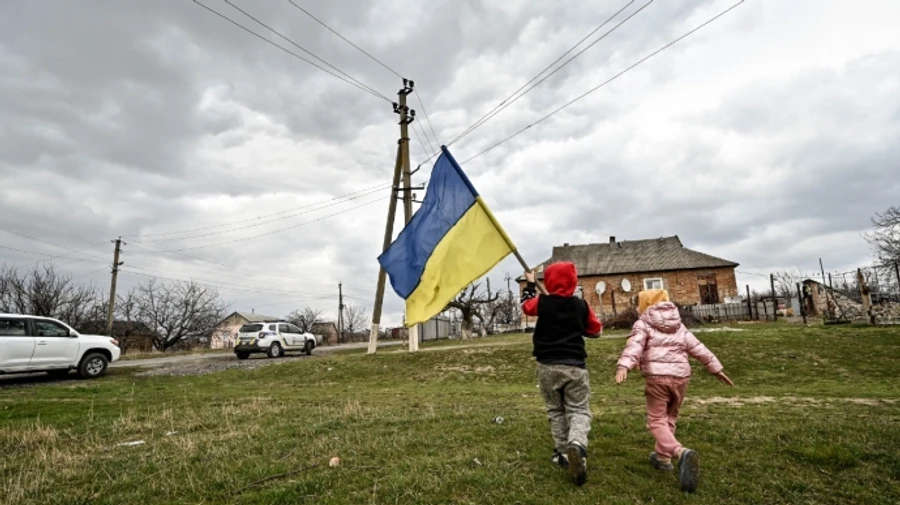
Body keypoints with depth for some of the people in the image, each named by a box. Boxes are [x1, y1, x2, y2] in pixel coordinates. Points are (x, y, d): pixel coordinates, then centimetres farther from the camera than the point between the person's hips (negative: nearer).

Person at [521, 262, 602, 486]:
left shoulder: (542, 303, -3)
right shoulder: (581, 305, 0)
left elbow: (526, 305, 20)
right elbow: (596, 330, 14)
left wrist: (529, 284, 34)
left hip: (547, 366, 0)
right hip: (574, 366, 0)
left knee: (555, 410, 15)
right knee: (579, 410, 3)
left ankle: (563, 452, 16)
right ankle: (577, 445, -23)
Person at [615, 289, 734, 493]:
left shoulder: (643, 324, 2)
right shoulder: (678, 325, 20)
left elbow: (635, 345, -16)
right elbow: (697, 348, 18)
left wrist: (623, 366, -30)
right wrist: (716, 368, 23)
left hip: (657, 377, -6)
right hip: (681, 376, 6)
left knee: (657, 421, 0)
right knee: (669, 417, 23)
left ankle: (681, 453, -24)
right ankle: (662, 456, 33)